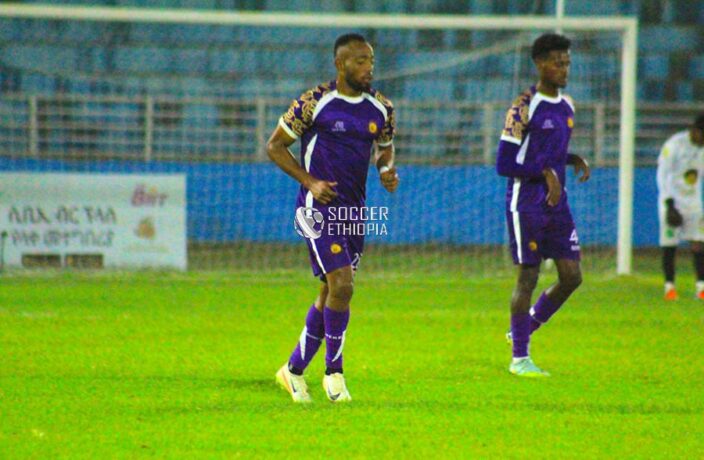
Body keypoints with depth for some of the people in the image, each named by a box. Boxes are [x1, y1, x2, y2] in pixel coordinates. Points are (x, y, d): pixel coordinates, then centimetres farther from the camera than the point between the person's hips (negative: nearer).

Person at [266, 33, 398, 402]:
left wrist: (387, 170, 0)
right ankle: (334, 372, -4)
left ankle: (294, 370, 26)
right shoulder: (314, 103, -10)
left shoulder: (380, 108, 6)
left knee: (331, 294, 12)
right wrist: (310, 182, -13)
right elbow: (275, 146, -3)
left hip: (355, 210, 7)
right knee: (341, 286, -18)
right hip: (320, 207, -6)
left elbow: (385, 147, 23)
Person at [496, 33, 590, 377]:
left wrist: (574, 160, 3)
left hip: (557, 205, 7)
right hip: (526, 204, -7)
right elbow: (503, 164, -13)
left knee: (571, 277, 3)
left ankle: (525, 330, 24)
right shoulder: (524, 109, -13)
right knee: (528, 277, -4)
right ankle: (519, 358, 5)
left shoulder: (566, 106, 11)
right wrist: (545, 172, -22)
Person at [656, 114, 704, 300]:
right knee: (669, 245, -3)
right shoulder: (675, 145, -16)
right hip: (672, 199, -5)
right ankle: (669, 286, 5)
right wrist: (669, 204, -17)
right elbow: (662, 176, -13)